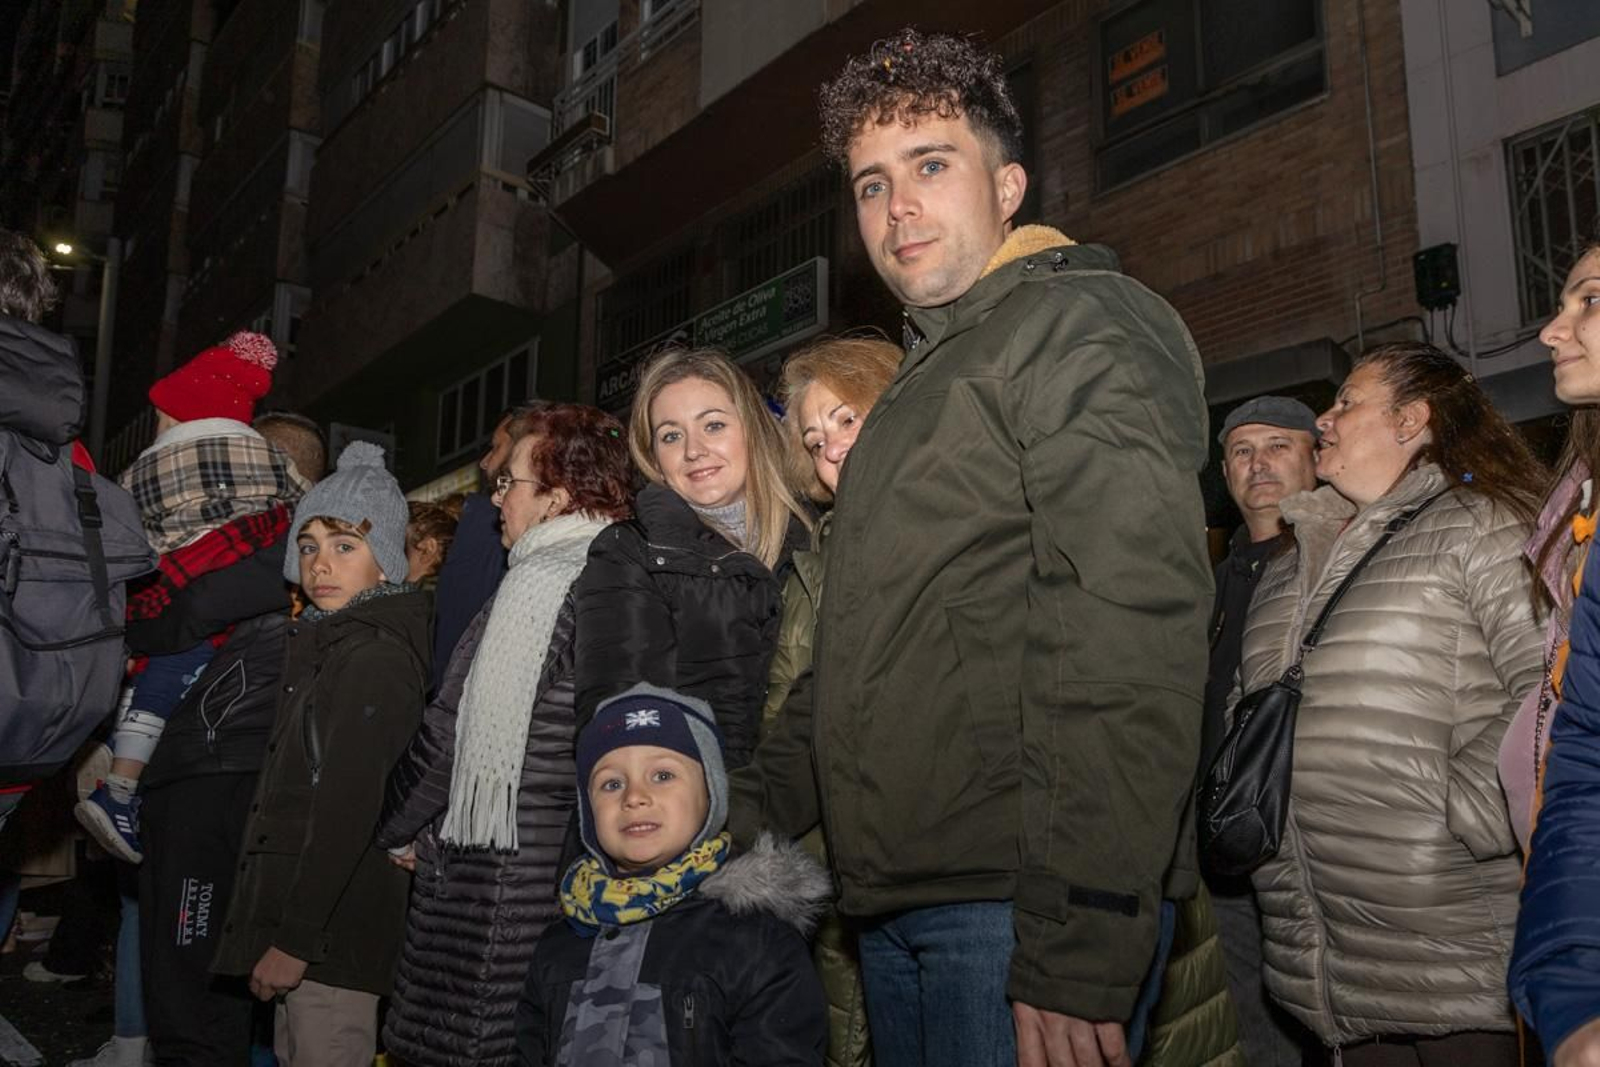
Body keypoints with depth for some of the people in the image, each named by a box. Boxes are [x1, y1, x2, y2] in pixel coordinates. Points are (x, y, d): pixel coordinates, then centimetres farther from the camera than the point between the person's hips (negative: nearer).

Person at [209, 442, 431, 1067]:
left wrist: (295, 940, -20)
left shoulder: (375, 657, -15)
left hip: (335, 930, -9)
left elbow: (348, 810, -21)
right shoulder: (329, 647, 15)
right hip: (305, 921, 9)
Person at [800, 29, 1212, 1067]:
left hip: (1019, 902, -8)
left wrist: (1079, 946, -23)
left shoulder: (1083, 325, -7)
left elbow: (1132, 637, -20)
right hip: (899, 905, 9)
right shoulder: (925, 377, 21)